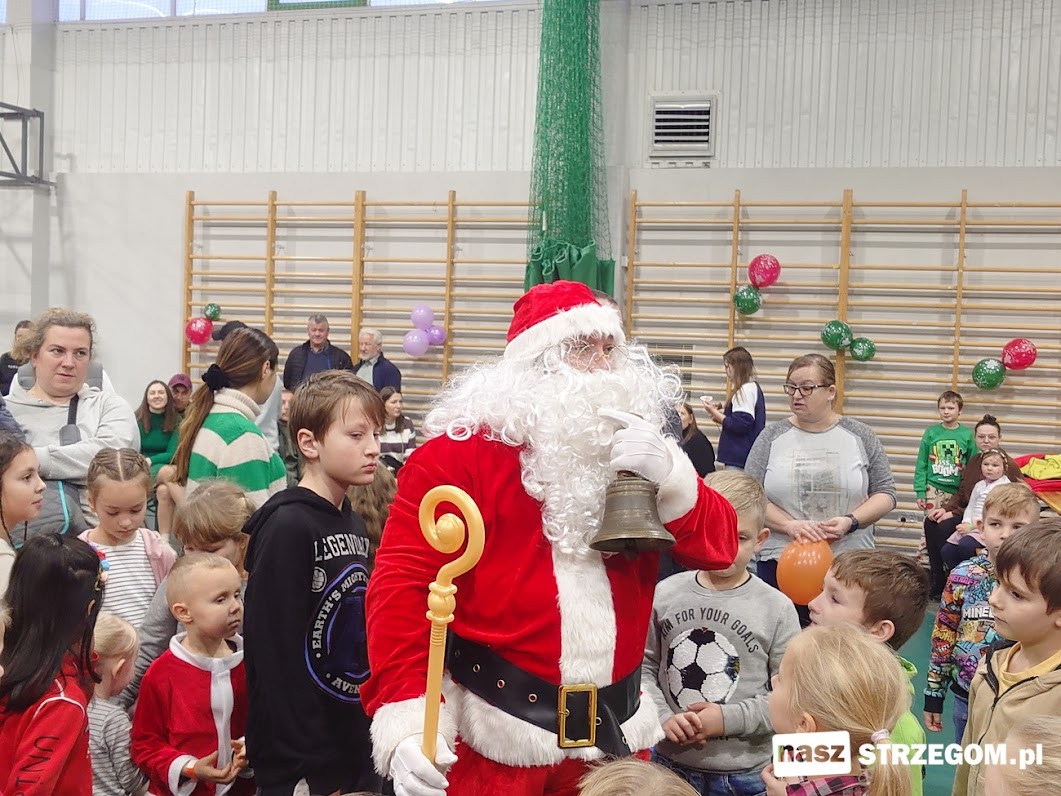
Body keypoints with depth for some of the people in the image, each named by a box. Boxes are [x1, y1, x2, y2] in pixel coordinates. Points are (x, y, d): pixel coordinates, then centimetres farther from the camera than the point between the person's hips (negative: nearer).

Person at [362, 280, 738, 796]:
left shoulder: (638, 446, 8)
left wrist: (668, 475, -16)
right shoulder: (460, 449, -9)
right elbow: (405, 581, -15)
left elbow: (718, 549, 3)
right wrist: (405, 716, -25)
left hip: (613, 732, 5)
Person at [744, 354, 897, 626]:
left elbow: (885, 493, 5)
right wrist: (790, 526, -16)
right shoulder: (772, 437, 3)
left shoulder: (860, 436, 4)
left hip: (848, 563, 0)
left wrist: (851, 521, -13)